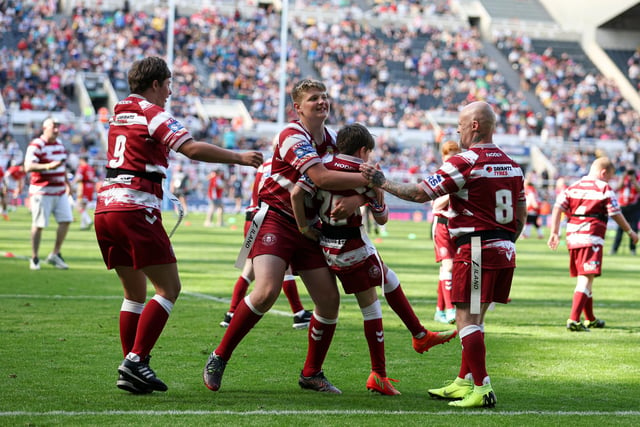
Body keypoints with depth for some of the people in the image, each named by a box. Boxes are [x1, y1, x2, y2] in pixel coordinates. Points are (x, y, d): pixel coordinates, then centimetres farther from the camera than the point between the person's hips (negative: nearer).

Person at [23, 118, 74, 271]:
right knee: (39, 224, -3)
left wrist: (67, 182, 29)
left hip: (60, 191, 7)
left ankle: (55, 255, 14)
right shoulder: (36, 145, -13)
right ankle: (34, 258, 8)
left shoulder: (60, 144, 13)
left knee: (65, 220, 2)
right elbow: (28, 167, -24)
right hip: (42, 192, -7)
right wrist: (48, 166, -35)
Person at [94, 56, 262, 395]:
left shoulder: (119, 113, 19)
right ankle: (136, 360, -13)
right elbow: (193, 149, -16)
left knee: (135, 293, 14)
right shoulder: (152, 113, -5)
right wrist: (239, 157, -9)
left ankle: (131, 369, 10)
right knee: (169, 287, -4)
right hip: (135, 211, -8)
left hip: (105, 207, 8)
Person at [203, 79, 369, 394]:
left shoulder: (332, 141, 10)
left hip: (309, 227, 7)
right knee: (267, 291, -24)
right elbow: (322, 178, -27)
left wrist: (355, 200, -14)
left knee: (329, 300, -1)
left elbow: (359, 183, 10)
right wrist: (368, 179, -23)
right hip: (275, 219, -7)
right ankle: (218, 359, -9)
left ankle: (311, 374, 15)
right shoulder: (293, 136, -15)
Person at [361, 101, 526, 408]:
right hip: (505, 250, 8)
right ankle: (464, 382, 23)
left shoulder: (465, 162, -12)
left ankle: (482, 389, -10)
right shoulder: (511, 165, 11)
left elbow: (420, 193, -10)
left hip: (475, 251, -8)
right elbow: (521, 216, 16)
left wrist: (381, 182, 0)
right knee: (474, 318, 17)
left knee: (467, 320, -5)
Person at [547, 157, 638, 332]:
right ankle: (573, 320, -24)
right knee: (587, 278, -11)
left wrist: (554, 233, 5)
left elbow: (558, 207, 5)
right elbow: (616, 214, -1)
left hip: (572, 237, 7)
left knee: (583, 278, 18)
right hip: (592, 237, -7)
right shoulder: (604, 189, -2)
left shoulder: (573, 187, 14)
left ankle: (590, 319, 32)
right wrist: (630, 232, 12)